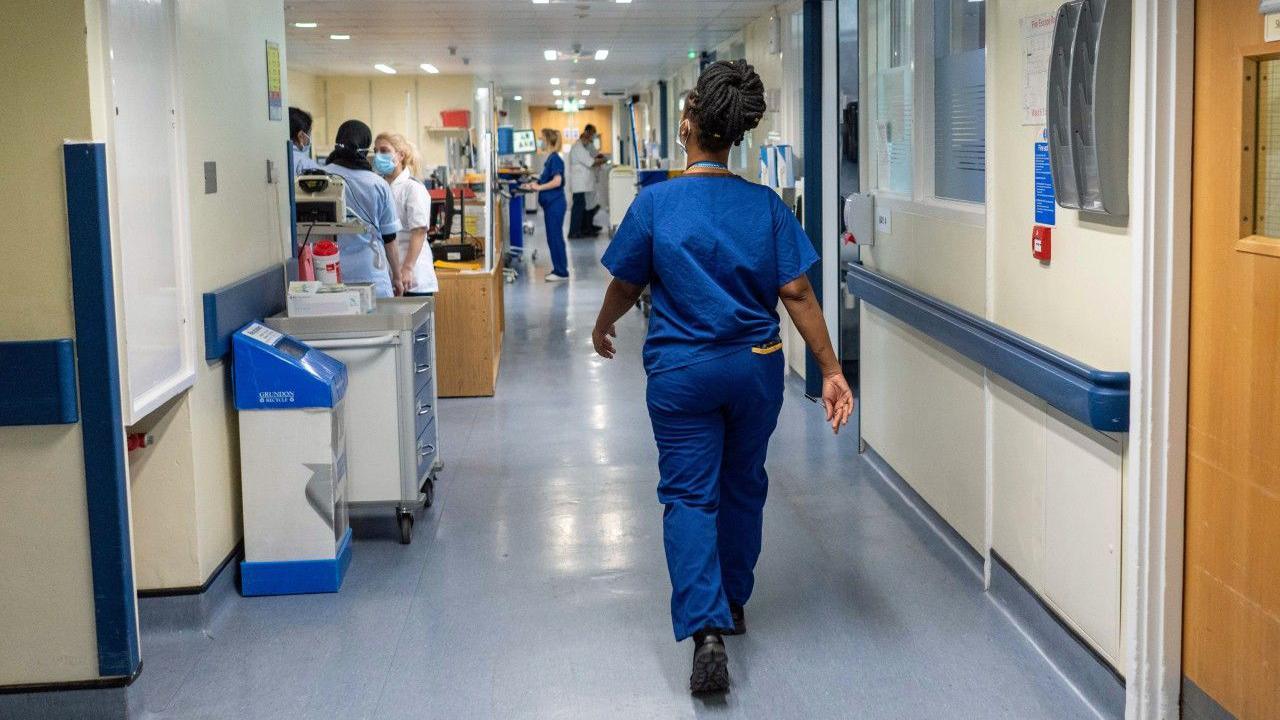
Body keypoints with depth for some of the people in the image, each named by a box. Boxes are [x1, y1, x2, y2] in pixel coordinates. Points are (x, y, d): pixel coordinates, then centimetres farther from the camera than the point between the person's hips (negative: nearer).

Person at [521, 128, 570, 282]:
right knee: (553, 237, 13)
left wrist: (539, 187, -16)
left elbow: (557, 181, -22)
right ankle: (558, 269, 20)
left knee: (555, 237, -5)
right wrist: (534, 185, 12)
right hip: (550, 204, 10)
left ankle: (561, 272, -1)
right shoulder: (550, 158, 13)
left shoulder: (555, 159, -14)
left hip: (555, 204, -10)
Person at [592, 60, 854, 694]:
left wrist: (602, 328, 21)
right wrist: (831, 370, -4)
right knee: (743, 486, 19)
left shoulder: (655, 203, -10)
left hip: (682, 373, -3)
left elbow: (625, 286, 1)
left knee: (689, 496, 1)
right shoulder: (765, 205, -5)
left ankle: (707, 629, -14)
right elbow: (797, 293, -8)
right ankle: (734, 602, 35)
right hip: (756, 368, 3)